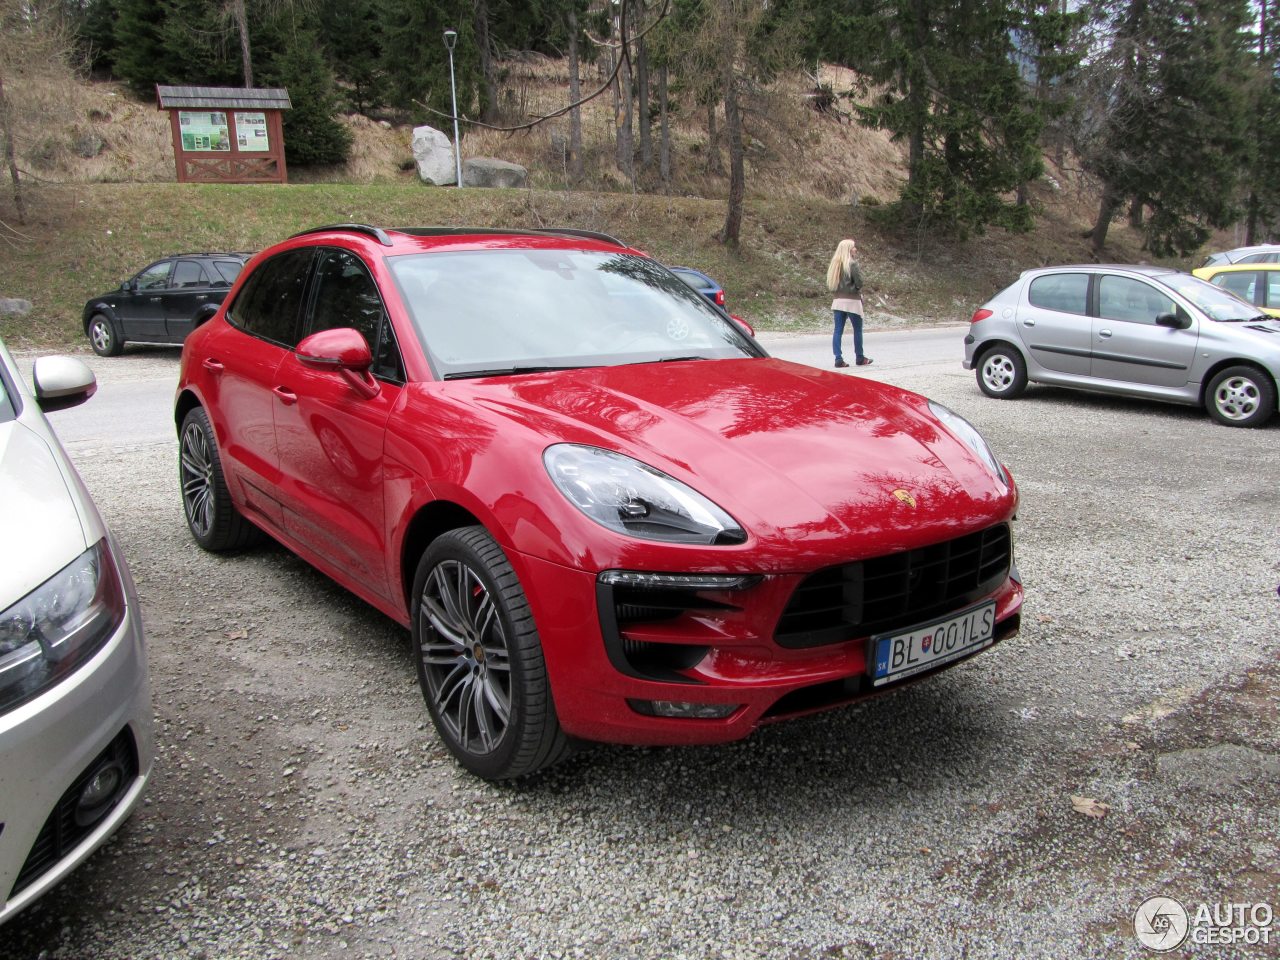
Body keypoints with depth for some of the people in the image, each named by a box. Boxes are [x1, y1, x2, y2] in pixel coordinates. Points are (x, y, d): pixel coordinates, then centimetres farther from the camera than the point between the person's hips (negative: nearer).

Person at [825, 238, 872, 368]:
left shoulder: (835, 264, 9)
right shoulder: (852, 264, -11)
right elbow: (859, 282, -14)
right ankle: (860, 358, 15)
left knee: (838, 330, 2)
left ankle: (838, 358, -4)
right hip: (852, 301, -6)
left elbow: (830, 284, 10)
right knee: (858, 329, 8)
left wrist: (839, 290, 7)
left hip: (838, 300, 6)